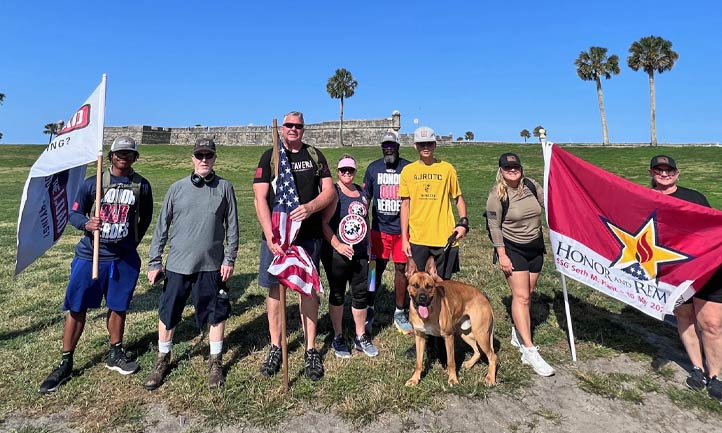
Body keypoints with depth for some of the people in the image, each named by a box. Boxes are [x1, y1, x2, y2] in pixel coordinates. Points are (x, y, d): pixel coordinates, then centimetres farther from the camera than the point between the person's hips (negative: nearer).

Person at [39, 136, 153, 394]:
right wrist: (86, 223, -20)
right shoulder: (92, 183, -3)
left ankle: (115, 355, 30)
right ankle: (66, 364, 19)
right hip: (90, 255, -1)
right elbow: (74, 212, 1)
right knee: (76, 308, 3)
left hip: (124, 258, 1)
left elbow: (146, 217, 13)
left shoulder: (141, 186, 1)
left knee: (118, 307, 12)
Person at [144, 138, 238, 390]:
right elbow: (162, 226, 6)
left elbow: (232, 227, 2)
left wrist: (229, 259, -2)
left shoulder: (224, 188, 0)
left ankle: (216, 362, 26)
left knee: (216, 314, 8)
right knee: (167, 314, 11)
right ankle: (162, 360, 32)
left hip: (211, 265, -1)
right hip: (177, 265, 1)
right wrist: (154, 262, 4)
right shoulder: (177, 188, 3)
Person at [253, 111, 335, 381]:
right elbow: (260, 199, -4)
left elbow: (329, 191, 4)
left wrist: (310, 207, -17)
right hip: (275, 235, 0)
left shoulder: (315, 156, 9)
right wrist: (270, 234, -16)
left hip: (308, 235, 1)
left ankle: (311, 351, 17)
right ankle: (275, 348, 22)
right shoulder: (269, 157, 5)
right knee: (275, 289, 7)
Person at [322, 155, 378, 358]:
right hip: (336, 254, -6)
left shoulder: (361, 193, 11)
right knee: (337, 294, 8)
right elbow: (324, 223, -15)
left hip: (360, 254, 6)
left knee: (361, 294, 11)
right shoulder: (334, 193, -9)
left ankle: (360, 337, 26)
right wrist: (338, 245, -20)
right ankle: (338, 338, 24)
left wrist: (368, 246, 16)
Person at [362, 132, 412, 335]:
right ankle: (369, 310, 21)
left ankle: (400, 313, 21)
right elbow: (365, 198, 9)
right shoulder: (373, 168, 5)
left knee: (401, 269, 7)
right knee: (377, 269, 5)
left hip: (403, 228, 0)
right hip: (380, 228, 1)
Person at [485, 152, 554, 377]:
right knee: (520, 296, -10)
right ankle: (529, 350, -8)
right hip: (512, 249, -5)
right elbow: (494, 227, -13)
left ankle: (517, 335, 31)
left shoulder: (532, 185, -2)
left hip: (535, 247, 5)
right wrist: (502, 255, -16)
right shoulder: (497, 194, -13)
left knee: (527, 295, 13)